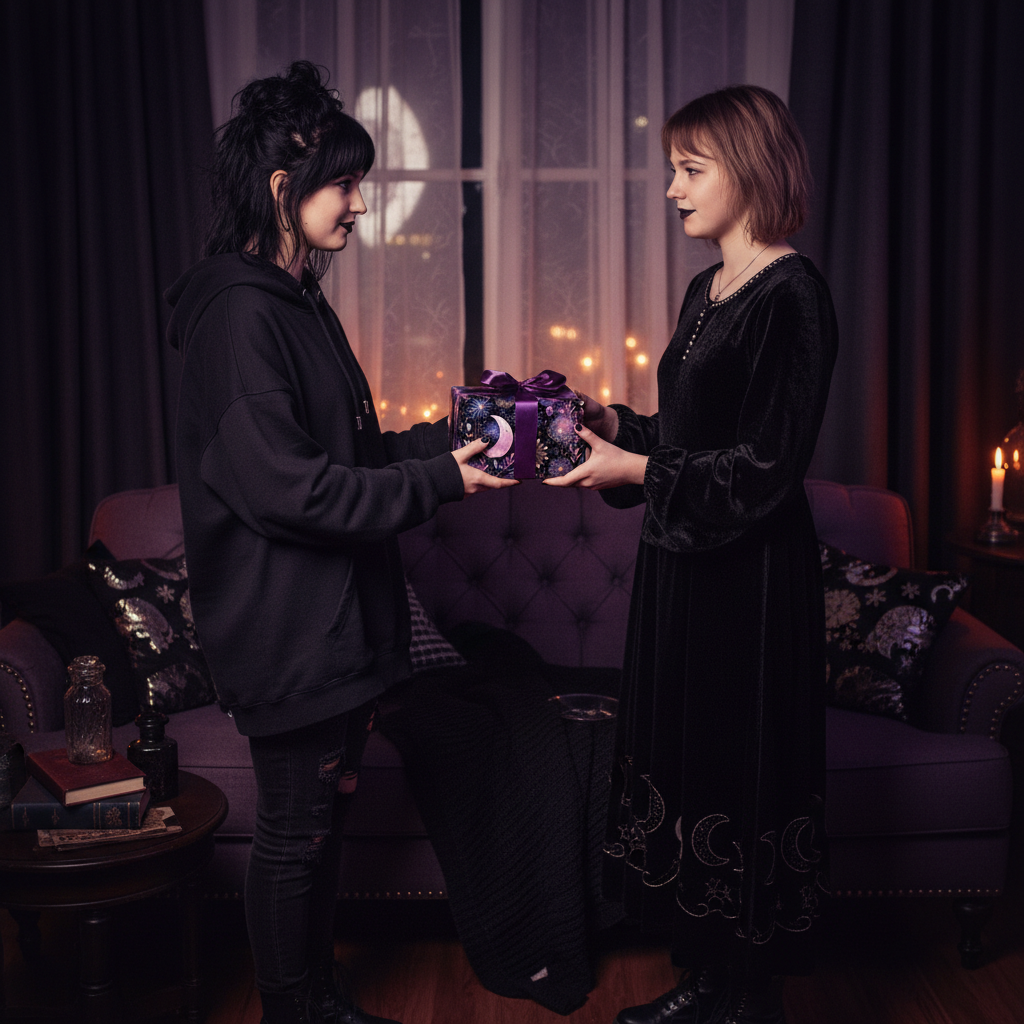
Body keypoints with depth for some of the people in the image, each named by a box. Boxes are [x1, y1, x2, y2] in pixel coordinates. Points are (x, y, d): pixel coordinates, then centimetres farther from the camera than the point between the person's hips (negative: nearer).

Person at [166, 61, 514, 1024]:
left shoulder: (298, 301, 13)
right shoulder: (239, 312, -18)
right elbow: (283, 487, -24)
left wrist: (445, 435, 5)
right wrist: (436, 481, -20)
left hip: (335, 615, 10)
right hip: (287, 626, -10)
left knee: (324, 814, 20)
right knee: (295, 830, 5)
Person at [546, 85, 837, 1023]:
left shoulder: (792, 295, -14)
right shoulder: (706, 291, 13)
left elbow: (768, 467, -18)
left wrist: (639, 472, -19)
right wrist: (614, 426, 4)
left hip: (751, 576, -9)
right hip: (683, 563, 9)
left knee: (739, 774, 2)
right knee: (680, 761, 14)